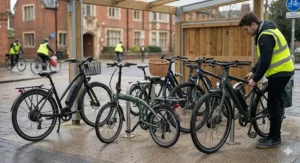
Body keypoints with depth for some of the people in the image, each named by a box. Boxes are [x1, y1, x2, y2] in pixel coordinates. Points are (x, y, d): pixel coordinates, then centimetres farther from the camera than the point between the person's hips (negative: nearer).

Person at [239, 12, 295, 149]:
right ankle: (274, 135, 23)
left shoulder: (265, 36, -21)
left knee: (273, 105, -5)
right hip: (281, 71, 10)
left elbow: (265, 61, -24)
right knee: (276, 104, 14)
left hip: (279, 73, -10)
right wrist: (253, 71, 12)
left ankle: (274, 139, 3)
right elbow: (263, 57, 18)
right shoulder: (266, 31, 13)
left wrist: (255, 79, -16)